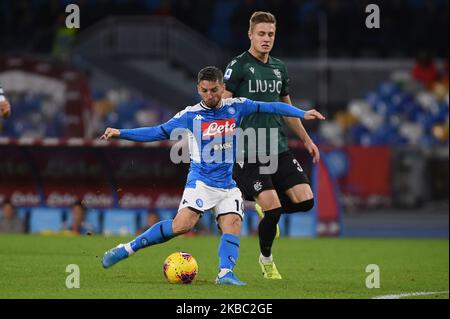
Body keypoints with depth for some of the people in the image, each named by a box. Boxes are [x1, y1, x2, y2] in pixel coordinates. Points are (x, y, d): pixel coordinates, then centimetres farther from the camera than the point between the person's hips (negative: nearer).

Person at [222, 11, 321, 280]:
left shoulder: (279, 68, 15)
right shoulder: (239, 66, -5)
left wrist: (307, 140, 27)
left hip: (280, 149, 6)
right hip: (250, 152, -6)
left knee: (305, 201, -6)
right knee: (273, 210, -12)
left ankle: (266, 207, 24)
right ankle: (266, 259, 14)